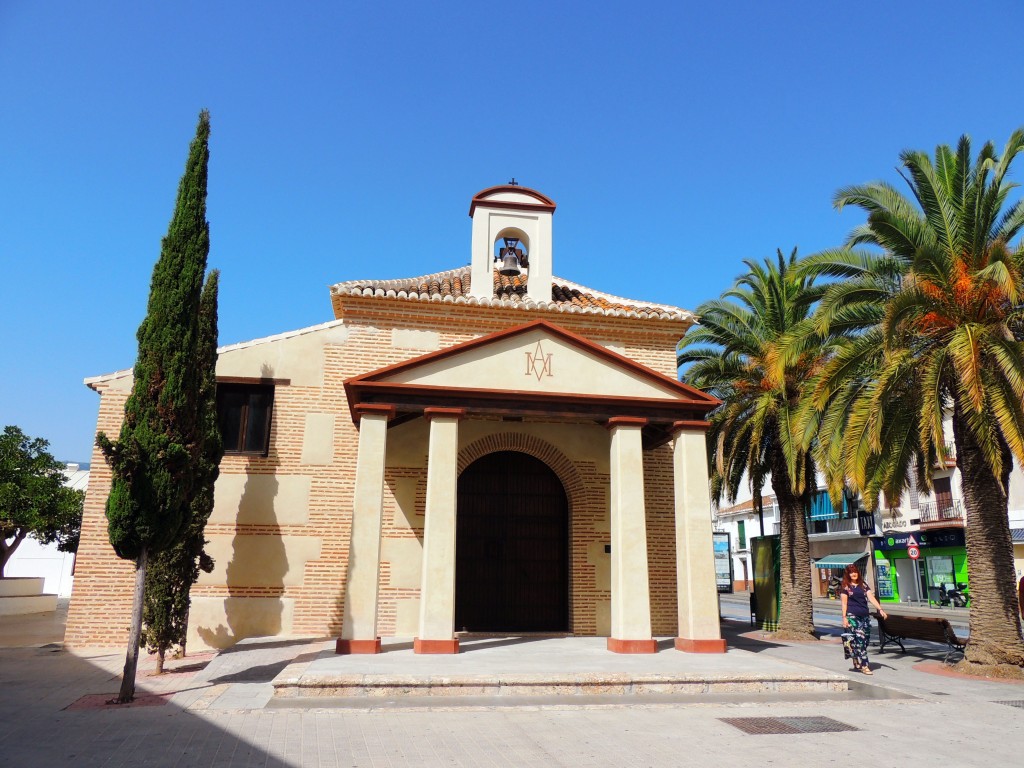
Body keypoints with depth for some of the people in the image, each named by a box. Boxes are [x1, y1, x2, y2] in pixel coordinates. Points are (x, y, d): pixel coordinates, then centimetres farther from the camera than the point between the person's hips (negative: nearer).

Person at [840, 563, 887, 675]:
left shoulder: (864, 585, 13)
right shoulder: (845, 587, 2)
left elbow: (871, 598, 3)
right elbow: (844, 603, 0)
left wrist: (880, 609, -11)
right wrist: (844, 617, -7)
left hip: (865, 616, 5)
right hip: (853, 616, -5)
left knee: (865, 639, 5)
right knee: (859, 639, -12)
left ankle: (857, 663, 19)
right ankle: (864, 666, -12)